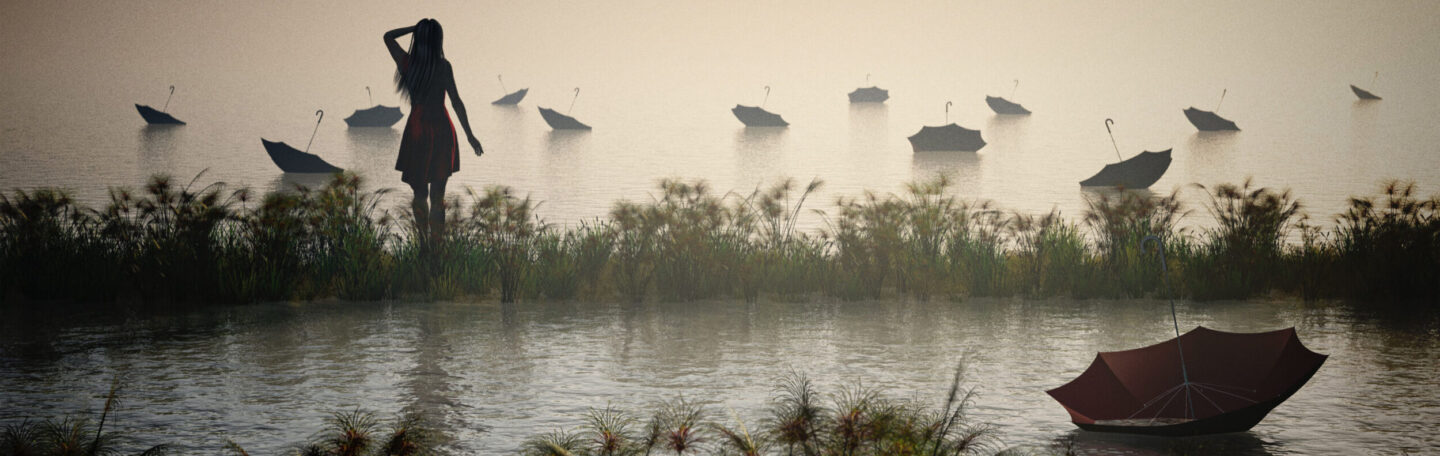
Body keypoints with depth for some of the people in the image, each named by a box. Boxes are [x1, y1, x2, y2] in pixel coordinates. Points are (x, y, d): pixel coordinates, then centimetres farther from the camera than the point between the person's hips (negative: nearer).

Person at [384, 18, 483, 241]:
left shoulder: (407, 62, -1)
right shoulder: (443, 66, -9)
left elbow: (388, 36, 18)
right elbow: (456, 102, -10)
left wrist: (414, 28, 9)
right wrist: (470, 135, -6)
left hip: (416, 130, 2)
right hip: (441, 131, -2)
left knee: (419, 193, 12)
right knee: (437, 195, 1)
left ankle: (423, 240, 11)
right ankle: (436, 242, -3)